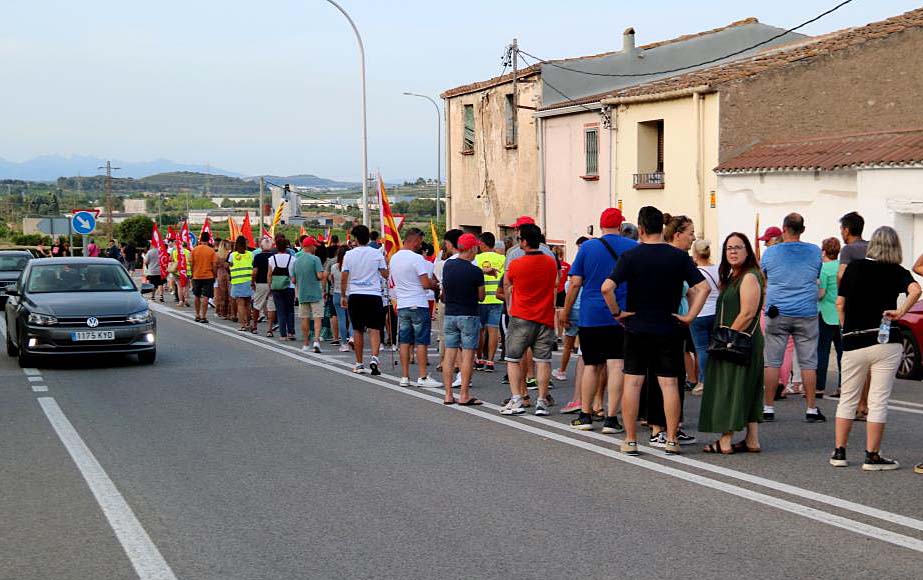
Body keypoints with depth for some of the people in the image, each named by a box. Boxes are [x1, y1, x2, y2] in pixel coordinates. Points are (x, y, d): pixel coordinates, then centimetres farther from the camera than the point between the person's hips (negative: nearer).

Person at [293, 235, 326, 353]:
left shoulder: (296, 261, 8)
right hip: (315, 294, -5)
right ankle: (316, 340, -16)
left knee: (305, 319, 10)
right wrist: (325, 275, 5)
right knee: (317, 318, -1)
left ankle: (305, 344, 13)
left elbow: (293, 280, 9)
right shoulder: (315, 259, -10)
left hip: (302, 295, 5)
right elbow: (320, 276, -17)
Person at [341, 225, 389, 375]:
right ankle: (374, 357, -20)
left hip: (355, 295, 1)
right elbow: (385, 274, 3)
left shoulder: (349, 254, 0)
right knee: (374, 329, 0)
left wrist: (344, 296, 11)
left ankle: (359, 364, 13)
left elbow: (343, 278, 0)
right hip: (374, 294, -1)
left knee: (358, 330, 8)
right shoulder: (377, 253, -1)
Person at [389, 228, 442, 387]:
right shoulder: (417, 258, -14)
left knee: (405, 342, 9)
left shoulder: (394, 258, 9)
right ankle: (423, 377, -3)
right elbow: (426, 284, -17)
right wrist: (434, 284, 3)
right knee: (421, 342, -2)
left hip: (402, 305, 7)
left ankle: (404, 377, 10)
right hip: (418, 305, -7)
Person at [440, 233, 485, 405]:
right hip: (469, 316, -5)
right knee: (467, 354, -1)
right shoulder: (475, 271, -13)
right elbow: (481, 296, -5)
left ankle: (448, 395, 7)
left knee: (449, 354, 6)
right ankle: (464, 395, -2)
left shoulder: (447, 266, 1)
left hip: (449, 315, 5)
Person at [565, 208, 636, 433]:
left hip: (590, 316, 1)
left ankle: (585, 415, 16)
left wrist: (566, 311, 11)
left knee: (591, 366, 11)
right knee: (616, 366, -3)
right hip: (622, 317, -1)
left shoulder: (587, 247, 1)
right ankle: (611, 418, -5)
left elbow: (575, 283, 1)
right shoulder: (633, 247, 2)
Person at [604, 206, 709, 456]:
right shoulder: (679, 256, -1)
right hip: (668, 329, 1)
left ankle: (630, 440, 6)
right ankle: (671, 440, 6)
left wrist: (616, 312, -4)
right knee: (669, 383, 5)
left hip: (636, 329, -1)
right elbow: (703, 287, -7)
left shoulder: (630, 256, -6)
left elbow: (607, 287, -17)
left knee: (632, 383, 4)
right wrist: (690, 316, -2)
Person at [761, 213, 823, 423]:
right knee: (808, 363, 4)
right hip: (806, 314, 1)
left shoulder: (770, 252, 1)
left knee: (772, 362, 3)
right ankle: (811, 409, 5)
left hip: (777, 313, -1)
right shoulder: (815, 252, 4)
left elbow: (762, 278, 15)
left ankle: (768, 408, 4)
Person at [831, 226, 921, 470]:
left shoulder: (854, 267, 4)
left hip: (853, 343, 2)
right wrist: (900, 312, -12)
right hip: (885, 341, -2)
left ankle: (839, 452, 15)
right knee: (878, 401, 2)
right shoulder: (897, 272, 0)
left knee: (847, 399, 13)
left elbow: (840, 303, 3)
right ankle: (872, 456, 4)